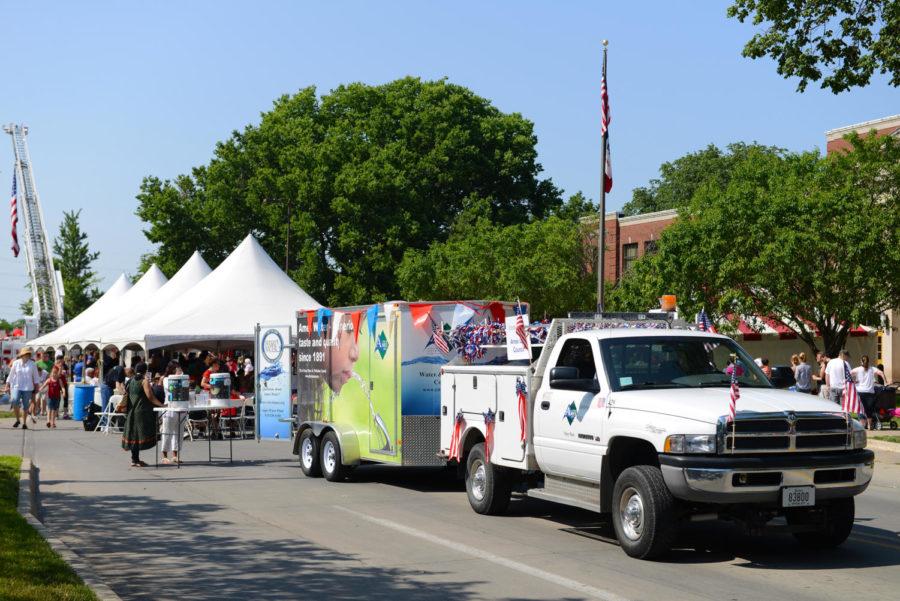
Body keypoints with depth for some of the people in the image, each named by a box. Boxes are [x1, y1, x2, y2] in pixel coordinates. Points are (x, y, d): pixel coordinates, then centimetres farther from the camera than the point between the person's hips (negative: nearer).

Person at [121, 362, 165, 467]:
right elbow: (150, 396, -15)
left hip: (131, 411, 7)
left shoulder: (131, 381, 12)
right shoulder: (144, 381, -9)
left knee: (133, 435, 11)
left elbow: (127, 395, 18)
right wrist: (161, 405, -11)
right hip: (142, 411, -7)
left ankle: (135, 459, 14)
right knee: (140, 435, -5)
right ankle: (136, 460, -7)